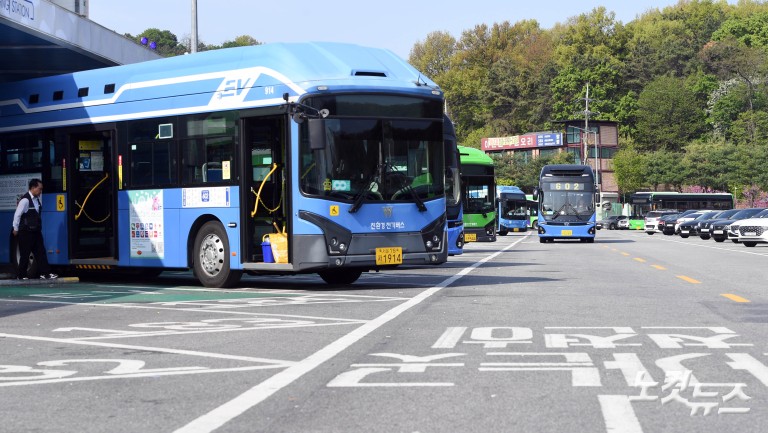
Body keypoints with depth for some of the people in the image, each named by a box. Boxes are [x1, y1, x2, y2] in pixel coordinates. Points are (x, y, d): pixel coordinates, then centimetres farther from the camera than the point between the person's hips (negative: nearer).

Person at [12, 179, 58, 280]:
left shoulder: (37, 200, 8)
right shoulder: (25, 200, -17)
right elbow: (17, 215, -14)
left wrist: (39, 227, 15)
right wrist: (16, 229, -9)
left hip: (36, 231, 8)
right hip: (26, 232, -8)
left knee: (40, 252, 3)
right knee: (25, 254, 1)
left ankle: (45, 273, 3)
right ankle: (21, 275, 12)